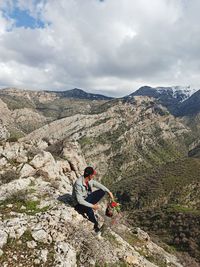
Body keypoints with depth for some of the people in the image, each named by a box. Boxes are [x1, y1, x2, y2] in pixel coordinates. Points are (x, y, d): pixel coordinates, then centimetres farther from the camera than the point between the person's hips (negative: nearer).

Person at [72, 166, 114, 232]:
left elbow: (99, 185, 4)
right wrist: (92, 206, -29)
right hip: (79, 204, -7)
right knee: (89, 210, -36)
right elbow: (80, 200, -31)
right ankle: (96, 224, -6)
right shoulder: (78, 184, -33)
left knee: (102, 191, -4)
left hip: (87, 198, 7)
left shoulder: (90, 180, -11)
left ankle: (91, 206, -1)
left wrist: (109, 192, -3)